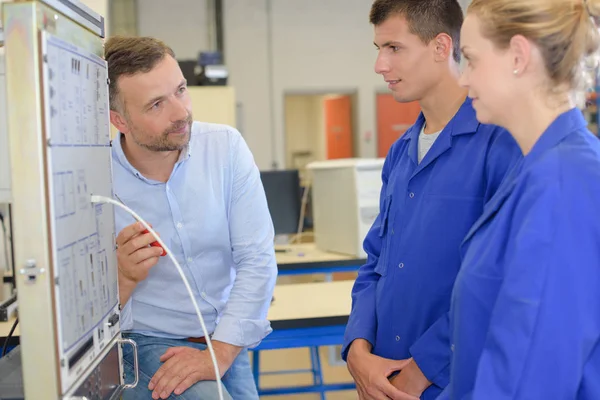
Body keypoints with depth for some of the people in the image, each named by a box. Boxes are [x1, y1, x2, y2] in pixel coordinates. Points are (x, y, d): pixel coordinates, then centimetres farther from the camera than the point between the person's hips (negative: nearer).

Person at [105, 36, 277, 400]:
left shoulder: (226, 146, -7)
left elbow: (257, 260, -11)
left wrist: (220, 353, -19)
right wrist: (124, 275, -29)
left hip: (227, 342, 3)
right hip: (145, 343, -2)